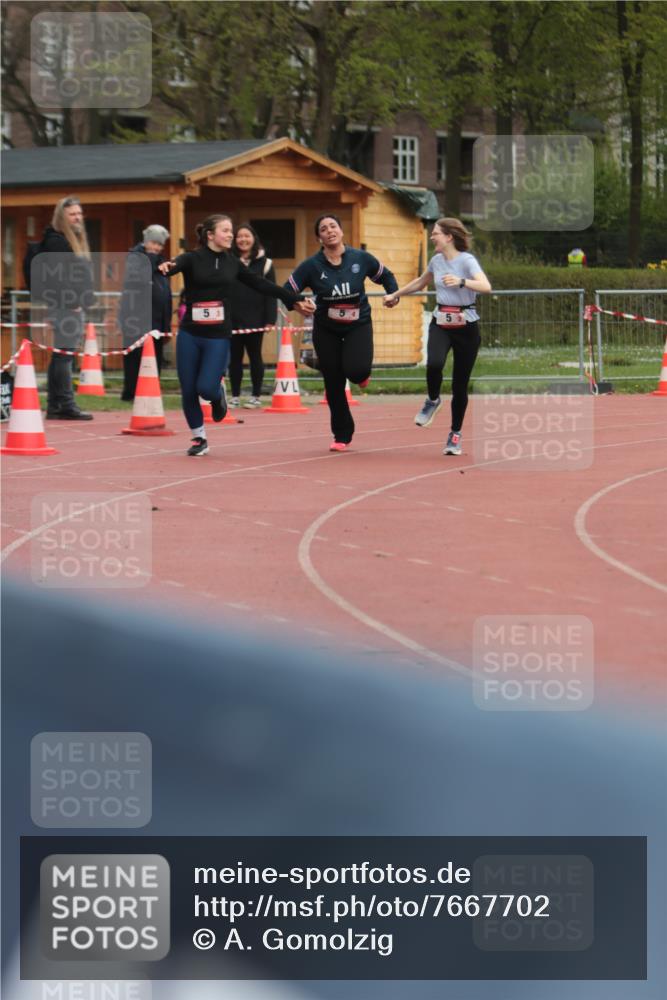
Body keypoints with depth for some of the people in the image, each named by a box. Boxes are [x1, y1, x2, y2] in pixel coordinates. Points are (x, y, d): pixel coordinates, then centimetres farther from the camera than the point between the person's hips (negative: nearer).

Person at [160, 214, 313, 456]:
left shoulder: (232, 263, 8)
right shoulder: (192, 259, -4)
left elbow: (261, 284, 15)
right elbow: (177, 264, -26)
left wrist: (294, 299, 17)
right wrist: (166, 266, -51)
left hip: (218, 336, 1)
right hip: (190, 335, -1)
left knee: (206, 387, -12)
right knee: (188, 391, 2)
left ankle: (218, 395, 24)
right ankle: (199, 438, 21)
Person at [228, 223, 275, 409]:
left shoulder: (264, 263, 1)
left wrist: (270, 320, -8)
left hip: (255, 320, -2)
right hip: (232, 319, 2)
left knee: (255, 357, 5)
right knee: (234, 358, 5)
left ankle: (256, 396, 12)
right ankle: (235, 396, 11)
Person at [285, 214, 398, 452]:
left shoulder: (360, 258, -8)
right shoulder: (312, 265, -12)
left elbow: (385, 276, 9)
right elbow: (287, 291, -12)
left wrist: (393, 293, -8)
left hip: (358, 324, -1)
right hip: (326, 329, 1)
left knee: (356, 370, -25)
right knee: (334, 384, 5)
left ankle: (361, 374, 16)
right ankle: (342, 436, 22)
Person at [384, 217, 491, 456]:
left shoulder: (466, 260, -12)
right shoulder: (436, 261, 7)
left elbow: (486, 286, -29)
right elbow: (420, 282, 29)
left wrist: (461, 282, -44)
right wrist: (396, 295, 36)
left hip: (466, 326, -4)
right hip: (440, 323, 4)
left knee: (460, 384, 1)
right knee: (434, 364, -27)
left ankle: (455, 434, 17)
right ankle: (432, 400, 4)